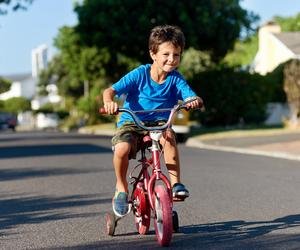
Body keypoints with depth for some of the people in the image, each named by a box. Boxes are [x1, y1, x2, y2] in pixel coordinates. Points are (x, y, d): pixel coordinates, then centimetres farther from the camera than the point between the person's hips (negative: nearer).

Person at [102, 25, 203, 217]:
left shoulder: (175, 79, -3)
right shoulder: (139, 74, -9)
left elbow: (191, 96, -16)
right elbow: (111, 90, -13)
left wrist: (195, 101, -41)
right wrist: (109, 102, -37)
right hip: (131, 122, -1)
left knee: (168, 136, -35)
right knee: (122, 148, -32)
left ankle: (175, 183, -24)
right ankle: (122, 188, -3)